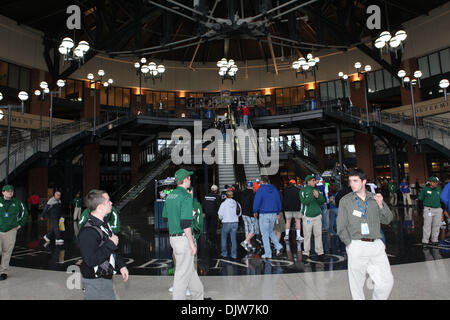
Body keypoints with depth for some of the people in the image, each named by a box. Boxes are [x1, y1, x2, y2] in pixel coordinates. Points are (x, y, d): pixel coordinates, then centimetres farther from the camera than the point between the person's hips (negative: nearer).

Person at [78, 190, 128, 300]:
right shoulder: (88, 231, -26)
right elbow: (91, 260, -31)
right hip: (95, 282, -9)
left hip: (105, 278, 9)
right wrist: (111, 244, -24)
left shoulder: (103, 223, 5)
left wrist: (121, 265, 10)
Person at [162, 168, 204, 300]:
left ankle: (198, 296, 35)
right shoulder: (186, 197, -17)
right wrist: (192, 242, -17)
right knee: (183, 272, 3)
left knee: (190, 268, 21)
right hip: (183, 238, -9)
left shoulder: (169, 196, 9)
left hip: (173, 237, 9)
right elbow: (185, 223, -23)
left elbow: (165, 218, 17)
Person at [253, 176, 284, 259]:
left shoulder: (260, 190, -11)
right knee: (270, 231, 22)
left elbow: (256, 202, -14)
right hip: (273, 214, 6)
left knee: (265, 234, 4)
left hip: (264, 214, -6)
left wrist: (255, 211, 5)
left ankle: (268, 254, 8)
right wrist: (278, 213, 21)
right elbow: (278, 201, 11)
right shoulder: (274, 189, 7)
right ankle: (278, 247, 7)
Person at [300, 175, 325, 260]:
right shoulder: (303, 191, -1)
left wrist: (318, 196, -14)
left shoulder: (317, 190, 11)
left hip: (317, 215, 3)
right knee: (307, 235, 1)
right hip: (307, 216, -3)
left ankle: (320, 252, 12)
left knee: (318, 234, 4)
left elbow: (323, 201, 4)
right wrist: (313, 195, -24)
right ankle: (306, 252, 10)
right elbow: (304, 201, -16)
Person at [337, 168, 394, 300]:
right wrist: (350, 244, -4)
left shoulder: (375, 198, 8)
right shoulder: (345, 200, 0)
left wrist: (381, 205, -5)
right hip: (357, 247, -3)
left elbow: (387, 220, 10)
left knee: (387, 282, 3)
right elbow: (341, 227, 2)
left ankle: (378, 298, 27)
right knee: (357, 285, 4)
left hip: (377, 245, 3)